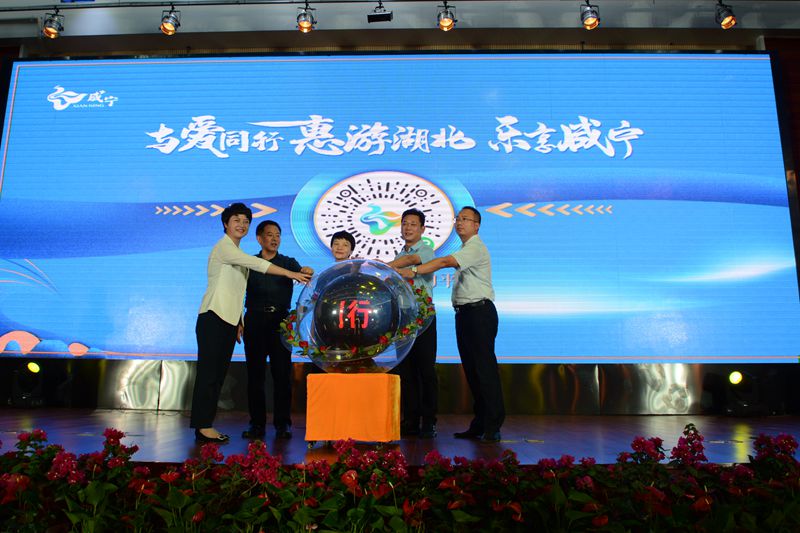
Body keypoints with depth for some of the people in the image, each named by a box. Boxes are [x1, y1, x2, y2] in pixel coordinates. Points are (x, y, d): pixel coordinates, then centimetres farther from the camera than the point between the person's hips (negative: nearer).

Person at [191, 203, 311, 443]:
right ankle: (202, 426, 0)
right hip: (213, 318, -8)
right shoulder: (223, 247, -8)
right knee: (208, 372, -5)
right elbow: (256, 263, -21)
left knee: (219, 374, 8)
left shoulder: (238, 254, 18)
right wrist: (291, 274, -24)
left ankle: (206, 425, 13)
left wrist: (239, 322, 14)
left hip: (229, 321, 8)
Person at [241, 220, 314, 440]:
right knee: (255, 373, 2)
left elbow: (301, 275, -6)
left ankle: (282, 424, 4)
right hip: (255, 321, 1)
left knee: (282, 372, -3)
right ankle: (257, 423, 10)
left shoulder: (288, 263, 12)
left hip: (280, 321, 0)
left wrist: (306, 272, -30)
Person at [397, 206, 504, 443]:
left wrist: (413, 271, -29)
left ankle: (492, 427, -4)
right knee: (471, 369, 10)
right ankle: (479, 425, 17)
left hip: (479, 312, -10)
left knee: (484, 368, -9)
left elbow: (445, 262, -24)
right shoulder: (465, 249, 21)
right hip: (464, 312, 10)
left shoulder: (476, 247, -10)